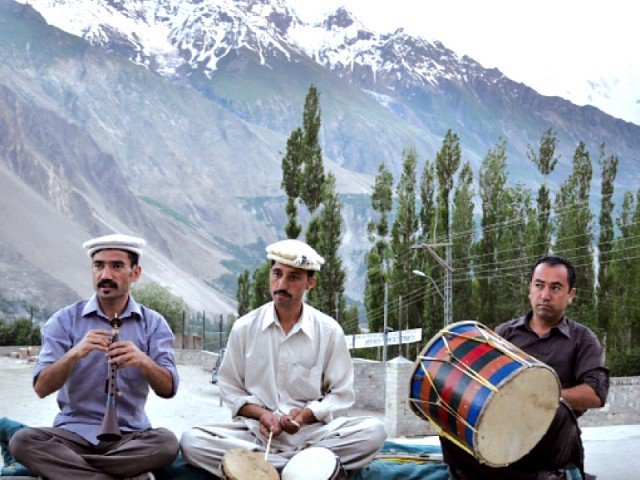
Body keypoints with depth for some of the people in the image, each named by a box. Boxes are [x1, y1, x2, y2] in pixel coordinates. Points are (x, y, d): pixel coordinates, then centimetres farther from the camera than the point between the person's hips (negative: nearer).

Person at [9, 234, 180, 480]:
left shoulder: (153, 324, 4)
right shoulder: (65, 321, 2)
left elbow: (168, 389, -6)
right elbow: (42, 388, -7)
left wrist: (144, 361, -27)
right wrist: (74, 353, -25)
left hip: (130, 435, 0)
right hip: (74, 430, 0)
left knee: (167, 442, -31)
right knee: (22, 440, -28)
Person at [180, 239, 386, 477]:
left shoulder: (329, 331, 0)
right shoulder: (244, 328, 2)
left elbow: (341, 394, 5)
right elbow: (230, 386, 9)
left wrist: (307, 413, -14)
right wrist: (260, 413, -10)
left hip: (313, 428, 0)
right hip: (256, 429, 1)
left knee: (373, 432, -26)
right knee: (191, 441, -26)